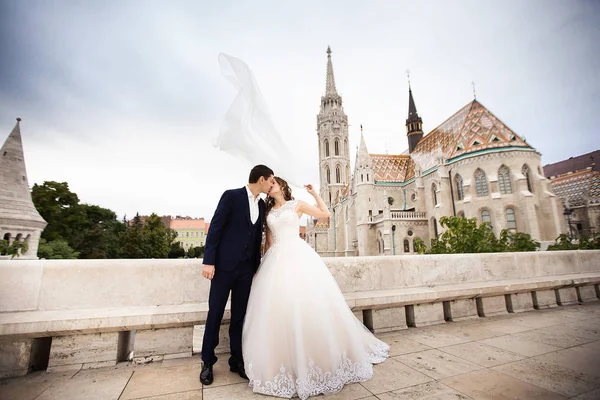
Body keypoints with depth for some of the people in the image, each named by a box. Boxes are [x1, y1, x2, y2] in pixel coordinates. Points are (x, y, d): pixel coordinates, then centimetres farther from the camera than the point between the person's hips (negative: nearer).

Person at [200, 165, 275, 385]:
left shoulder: (261, 204, 10)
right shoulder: (231, 196, -8)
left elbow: (257, 237, 12)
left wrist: (256, 266, 11)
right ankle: (207, 363, 25)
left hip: (247, 268, 5)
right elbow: (215, 227, -10)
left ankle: (237, 360, 27)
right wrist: (208, 261, -15)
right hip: (225, 265, -5)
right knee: (215, 314, 8)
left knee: (240, 316, 12)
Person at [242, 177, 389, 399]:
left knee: (307, 302, -8)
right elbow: (269, 241, 18)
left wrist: (314, 193, 6)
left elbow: (325, 214, 7)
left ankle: (321, 358, 9)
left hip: (298, 255, -3)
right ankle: (285, 363, 11)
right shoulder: (269, 212, 19)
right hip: (277, 259, 4)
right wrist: (264, 261, 10)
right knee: (278, 305, -2)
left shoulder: (297, 205, 9)